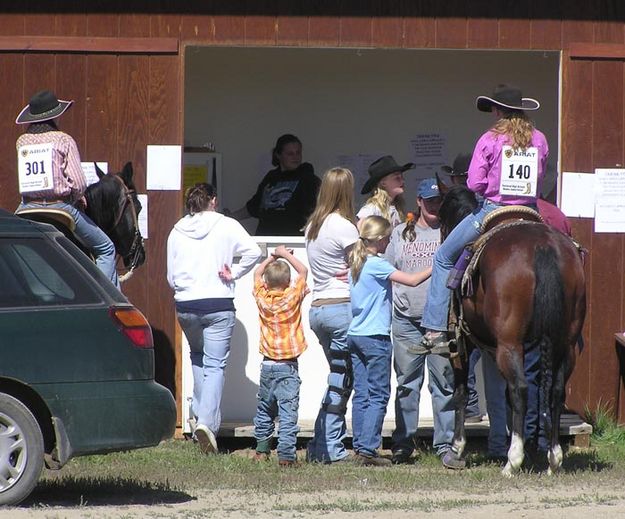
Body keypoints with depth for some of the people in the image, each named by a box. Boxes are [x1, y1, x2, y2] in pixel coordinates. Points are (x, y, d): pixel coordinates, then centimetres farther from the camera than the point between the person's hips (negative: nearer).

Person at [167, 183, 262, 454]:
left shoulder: (177, 232, 7)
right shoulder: (227, 226, -1)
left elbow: (171, 276, 10)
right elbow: (253, 251, -13)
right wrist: (234, 273, -2)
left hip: (185, 305, 3)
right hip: (218, 304, -3)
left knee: (197, 357, 26)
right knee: (215, 365, -4)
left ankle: (200, 412, 20)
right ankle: (207, 421, -20)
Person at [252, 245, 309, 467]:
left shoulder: (262, 298, -2)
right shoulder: (292, 298, -10)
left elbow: (257, 274, 17)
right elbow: (303, 271, 2)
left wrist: (272, 257, 16)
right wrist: (286, 255, 8)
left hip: (267, 364, 4)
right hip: (288, 366, -4)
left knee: (265, 409, 18)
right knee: (288, 411, -7)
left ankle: (262, 450, 26)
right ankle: (285, 455, -15)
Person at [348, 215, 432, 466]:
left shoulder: (356, 263, 11)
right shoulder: (377, 264, -12)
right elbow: (412, 280, -15)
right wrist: (435, 267, -6)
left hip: (355, 334, 8)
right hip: (375, 337, -8)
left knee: (361, 394, 8)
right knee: (379, 395, -4)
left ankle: (359, 446, 8)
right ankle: (368, 448, -9)